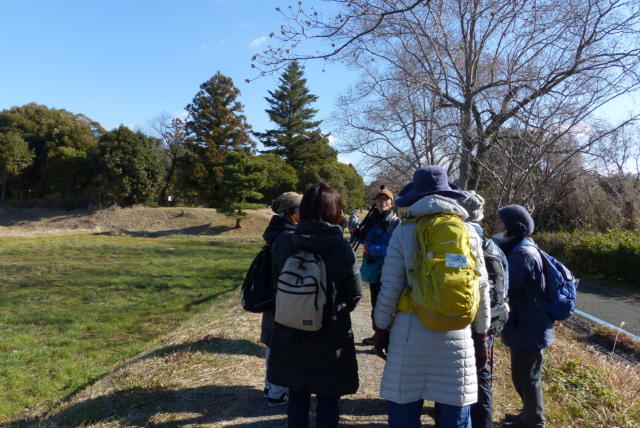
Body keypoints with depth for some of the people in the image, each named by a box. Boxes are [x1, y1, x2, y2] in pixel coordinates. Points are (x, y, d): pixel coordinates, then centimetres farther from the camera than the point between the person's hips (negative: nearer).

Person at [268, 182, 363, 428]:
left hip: (289, 333, 3)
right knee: (327, 398, 15)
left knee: (296, 394, 20)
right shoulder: (341, 248, -19)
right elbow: (355, 295, -8)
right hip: (330, 336, -3)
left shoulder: (282, 243, -12)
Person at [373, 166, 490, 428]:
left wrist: (382, 330, 8)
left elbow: (390, 289, -5)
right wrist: (481, 337, 16)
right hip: (457, 335, 3)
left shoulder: (404, 232, -5)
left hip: (411, 333, -2)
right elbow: (481, 290, 6)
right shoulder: (469, 233, 3)